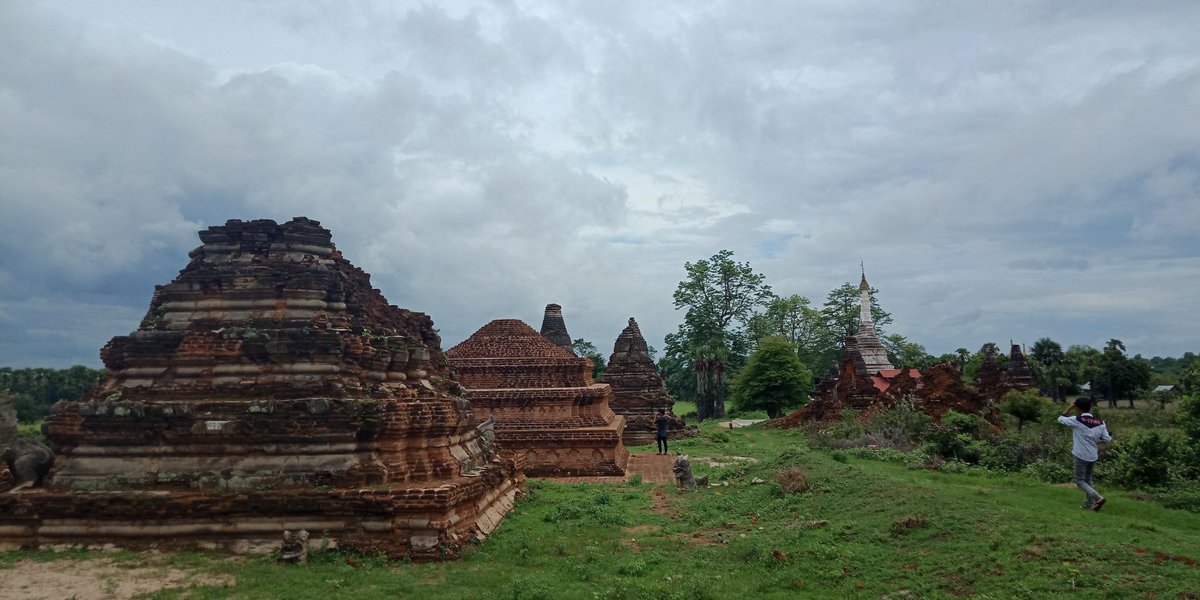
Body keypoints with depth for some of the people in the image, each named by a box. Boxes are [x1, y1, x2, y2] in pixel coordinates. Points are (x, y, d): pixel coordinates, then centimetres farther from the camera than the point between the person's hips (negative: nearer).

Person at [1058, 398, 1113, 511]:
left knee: (1079, 480, 3)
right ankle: (1089, 504, 21)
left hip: (1082, 456, -6)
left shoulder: (1077, 420, -15)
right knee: (1088, 479, 19)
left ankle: (1098, 498, -14)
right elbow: (1107, 439, 2)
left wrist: (1070, 407, 3)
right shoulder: (1099, 422, 0)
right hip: (1093, 456, 6)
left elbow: (1061, 419, -1)